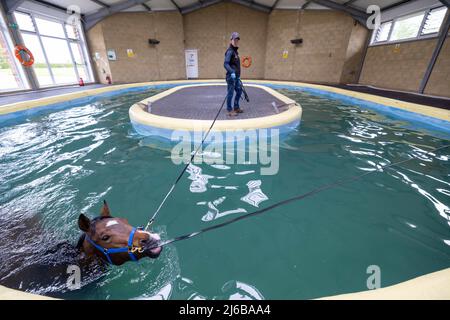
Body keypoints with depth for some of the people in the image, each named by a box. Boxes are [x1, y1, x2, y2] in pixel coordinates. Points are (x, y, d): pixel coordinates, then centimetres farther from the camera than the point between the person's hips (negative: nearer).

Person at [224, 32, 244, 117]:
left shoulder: (235, 51, 19)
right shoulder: (230, 51, -11)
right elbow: (226, 64, -24)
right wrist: (232, 72, -37)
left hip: (236, 76, 10)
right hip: (231, 76, -10)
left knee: (239, 91, 14)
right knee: (230, 93, -4)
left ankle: (236, 107, 25)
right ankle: (229, 110, 5)